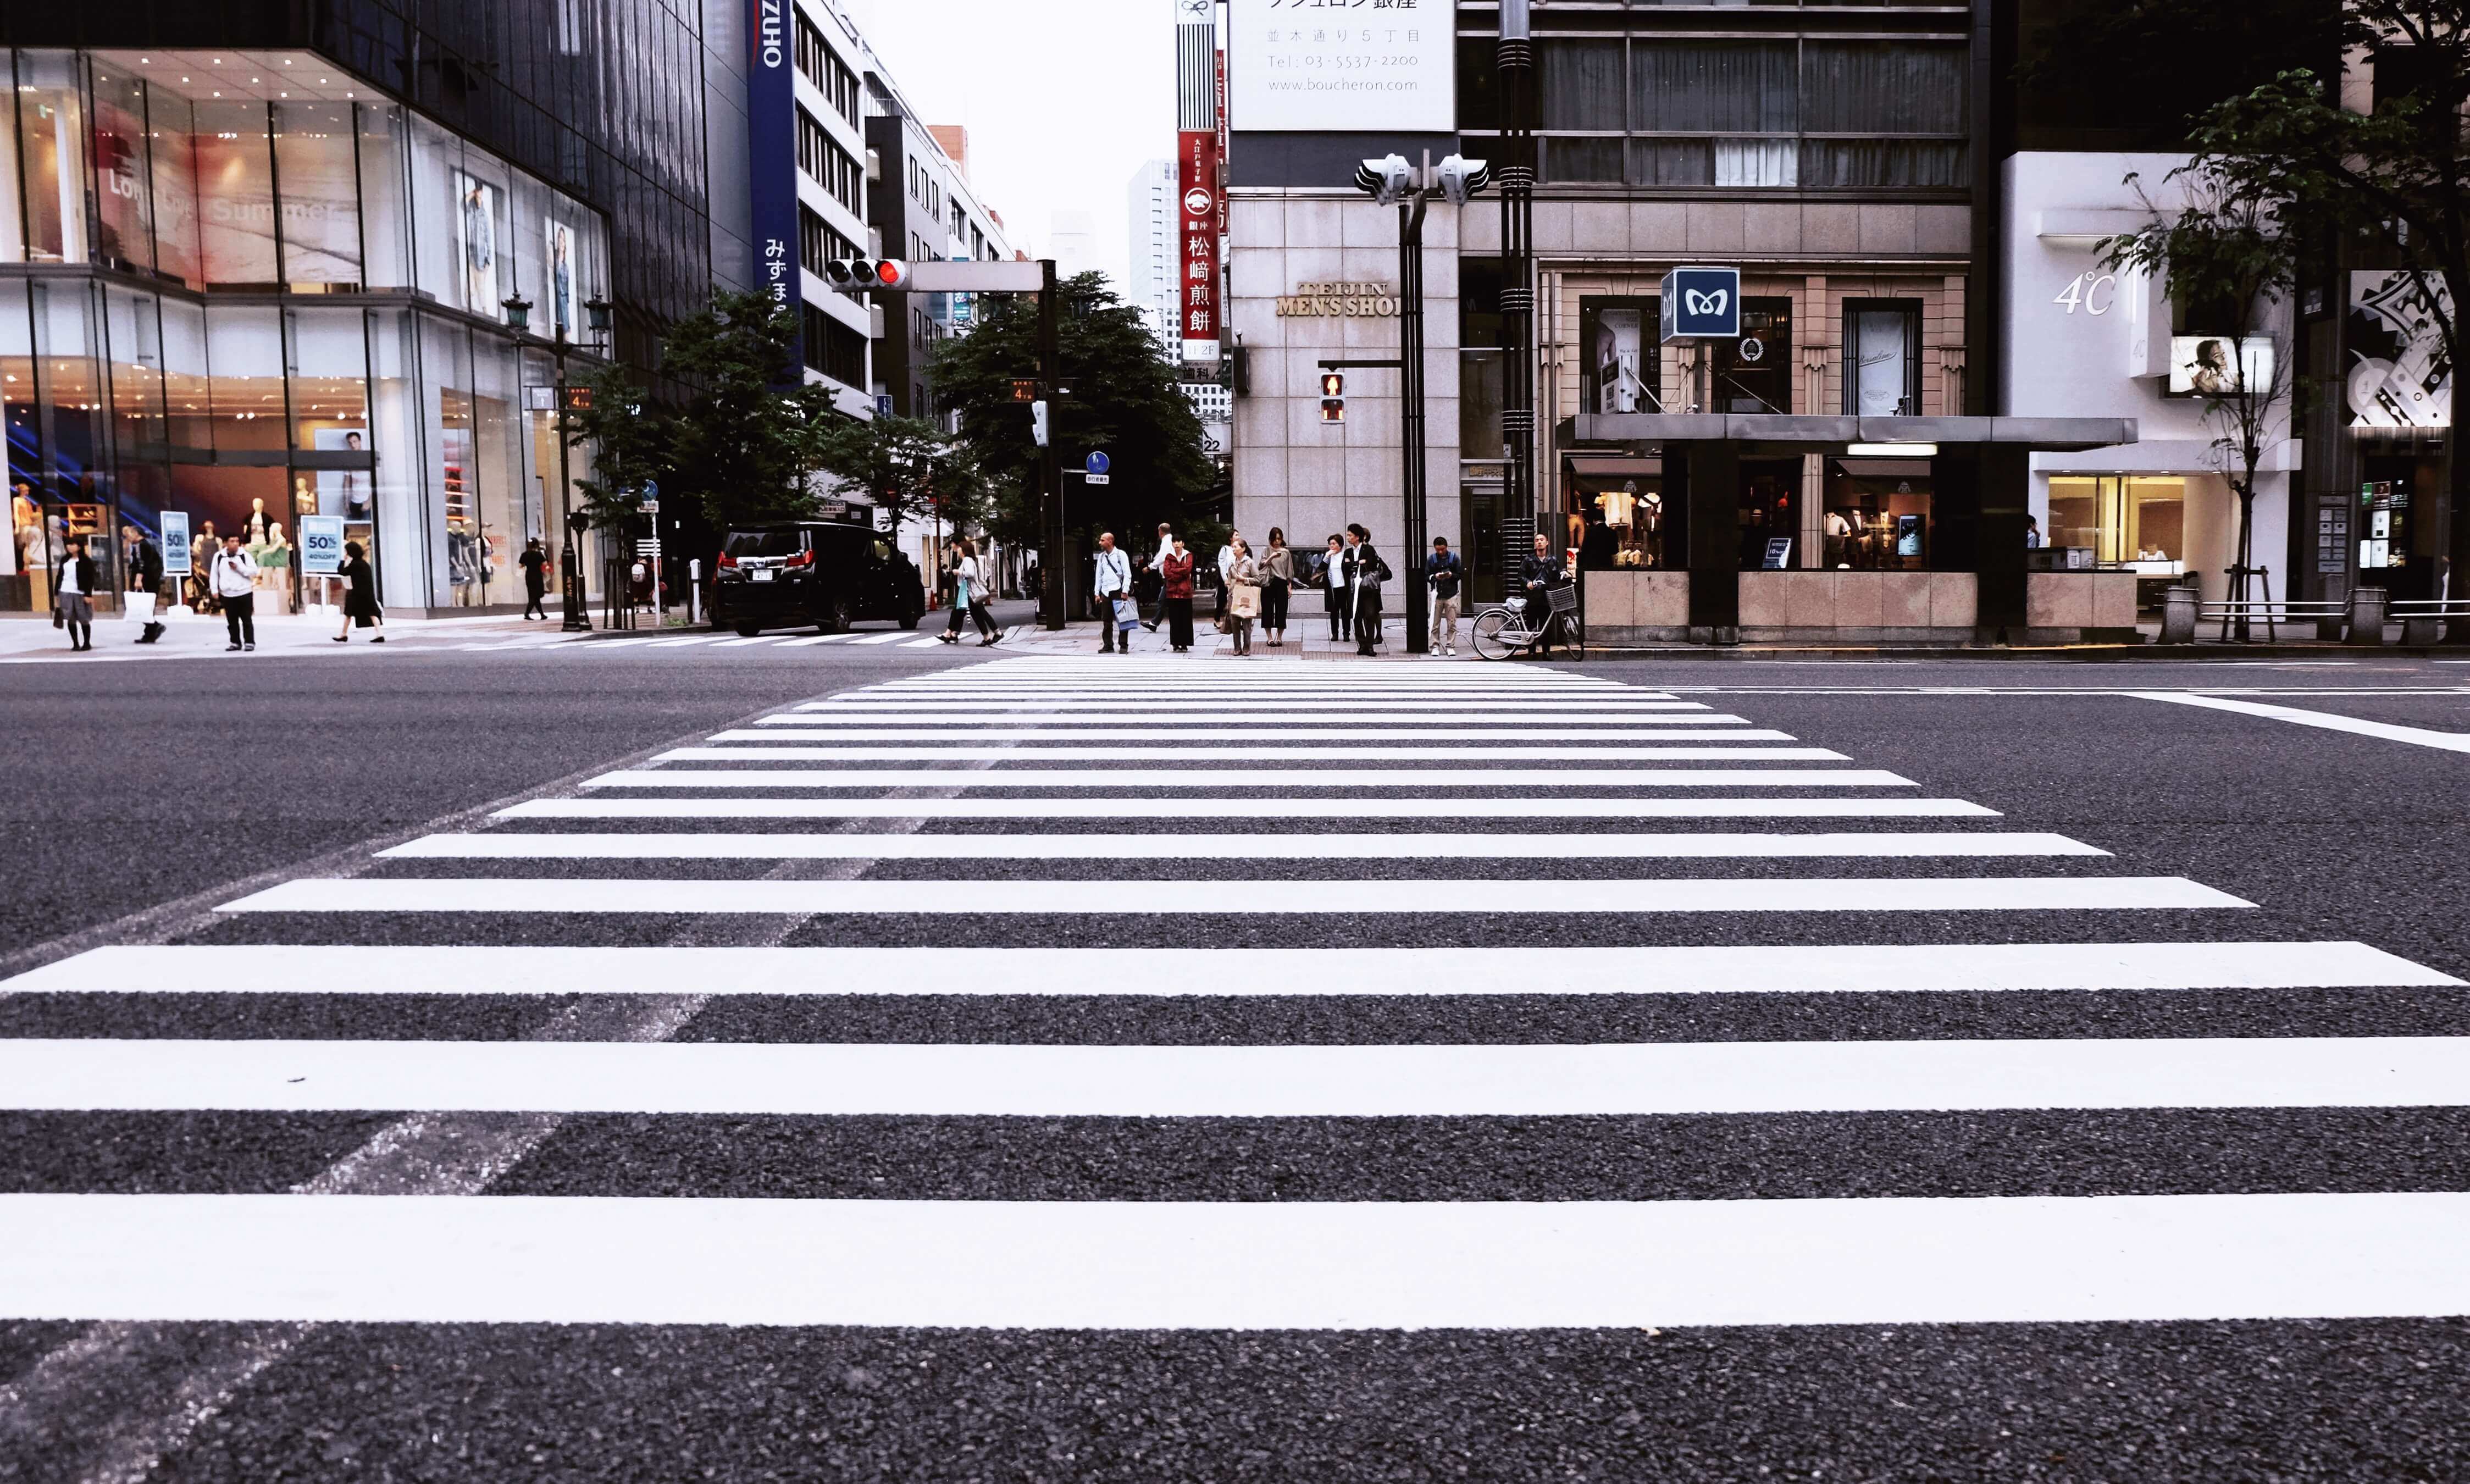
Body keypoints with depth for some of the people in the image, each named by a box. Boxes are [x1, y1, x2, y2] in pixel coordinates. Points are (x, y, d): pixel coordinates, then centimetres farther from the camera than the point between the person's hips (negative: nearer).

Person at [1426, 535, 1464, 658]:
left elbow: (1461, 574, 4)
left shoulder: (1454, 557, 3)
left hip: (1451, 595, 0)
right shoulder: (1431, 559, 4)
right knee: (1435, 623, 1)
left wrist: (1451, 575, -16)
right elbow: (1426, 576, 5)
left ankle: (1450, 646, 6)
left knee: (1452, 623, 0)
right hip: (1437, 595, 1)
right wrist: (1435, 577, -15)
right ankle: (1435, 646, 7)